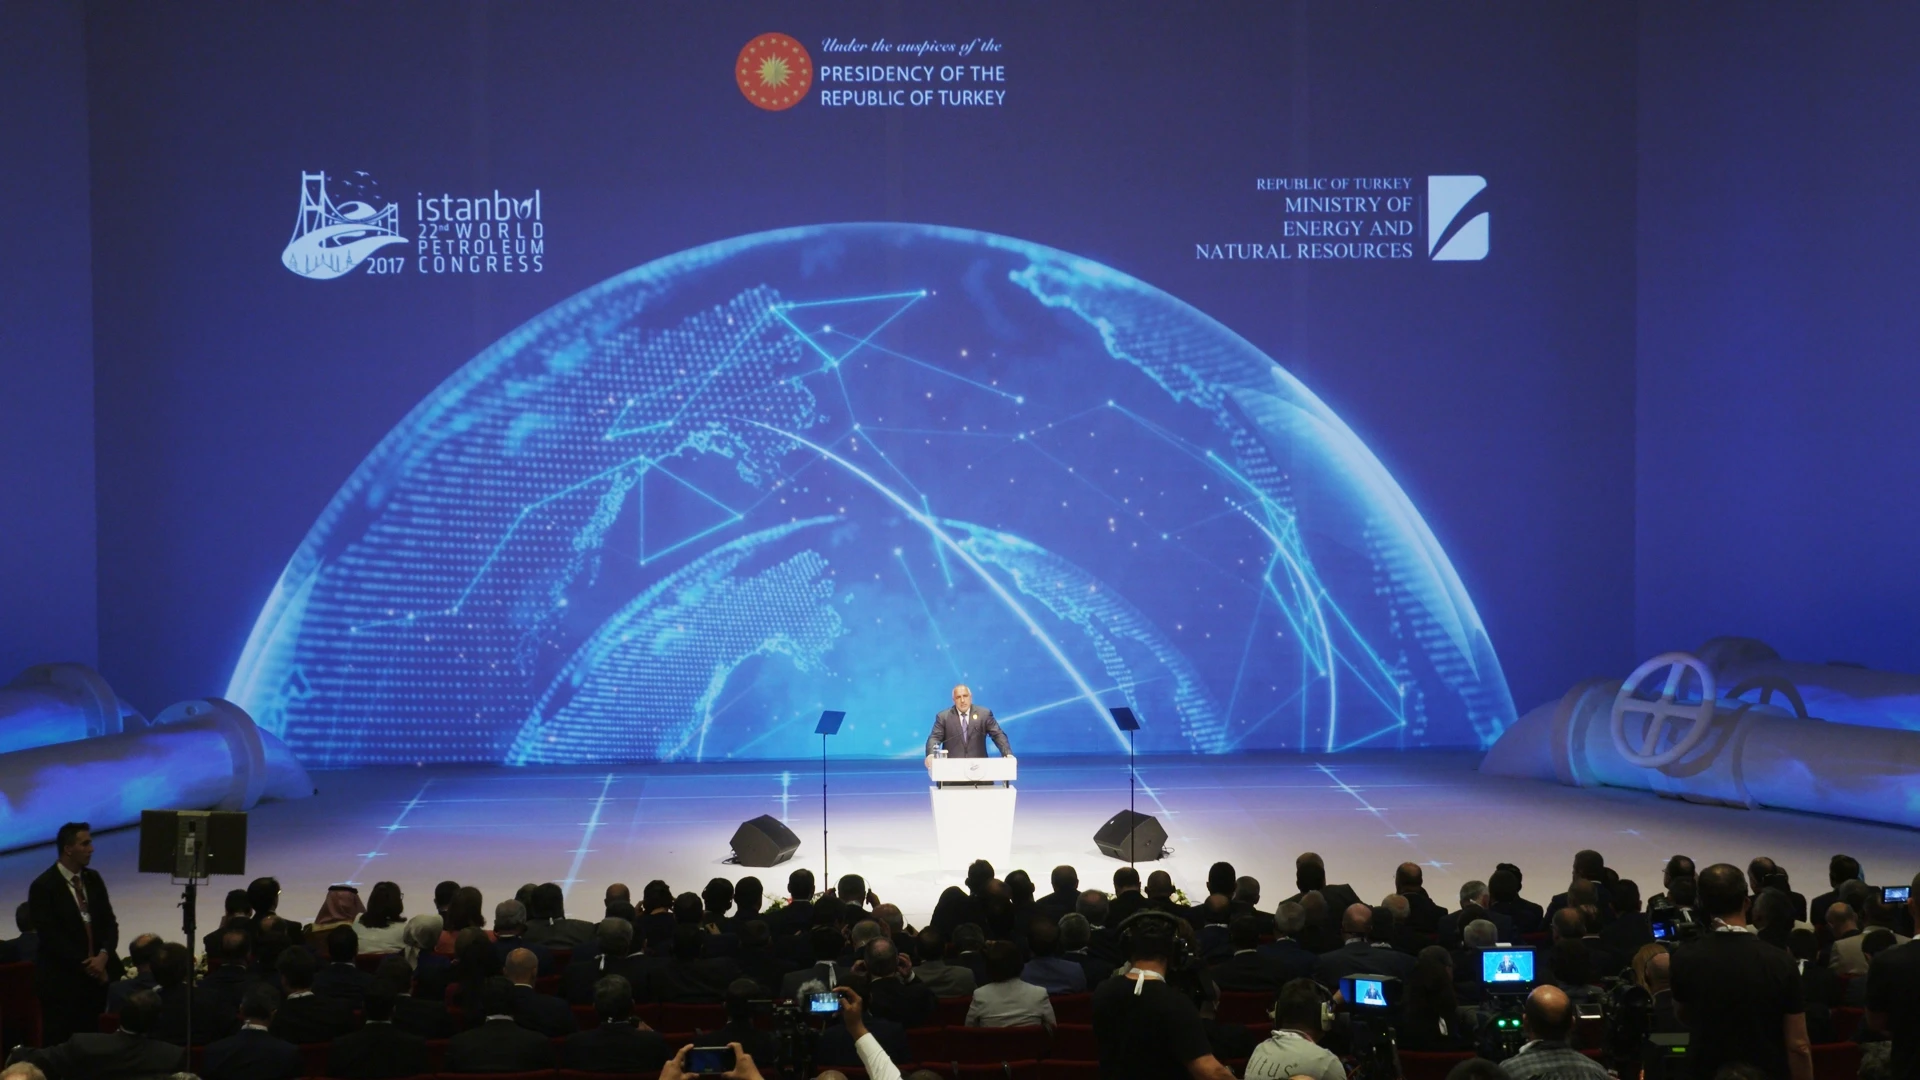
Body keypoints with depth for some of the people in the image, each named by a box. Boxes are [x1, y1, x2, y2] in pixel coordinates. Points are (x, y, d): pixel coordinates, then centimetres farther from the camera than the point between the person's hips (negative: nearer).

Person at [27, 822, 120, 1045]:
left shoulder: (93, 879, 9)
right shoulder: (43, 886, -9)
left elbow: (110, 923, 8)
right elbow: (50, 937, -13)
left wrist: (104, 955, -10)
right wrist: (84, 965, -14)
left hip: (94, 977, 5)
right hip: (60, 981, -5)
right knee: (59, 1044, 1)